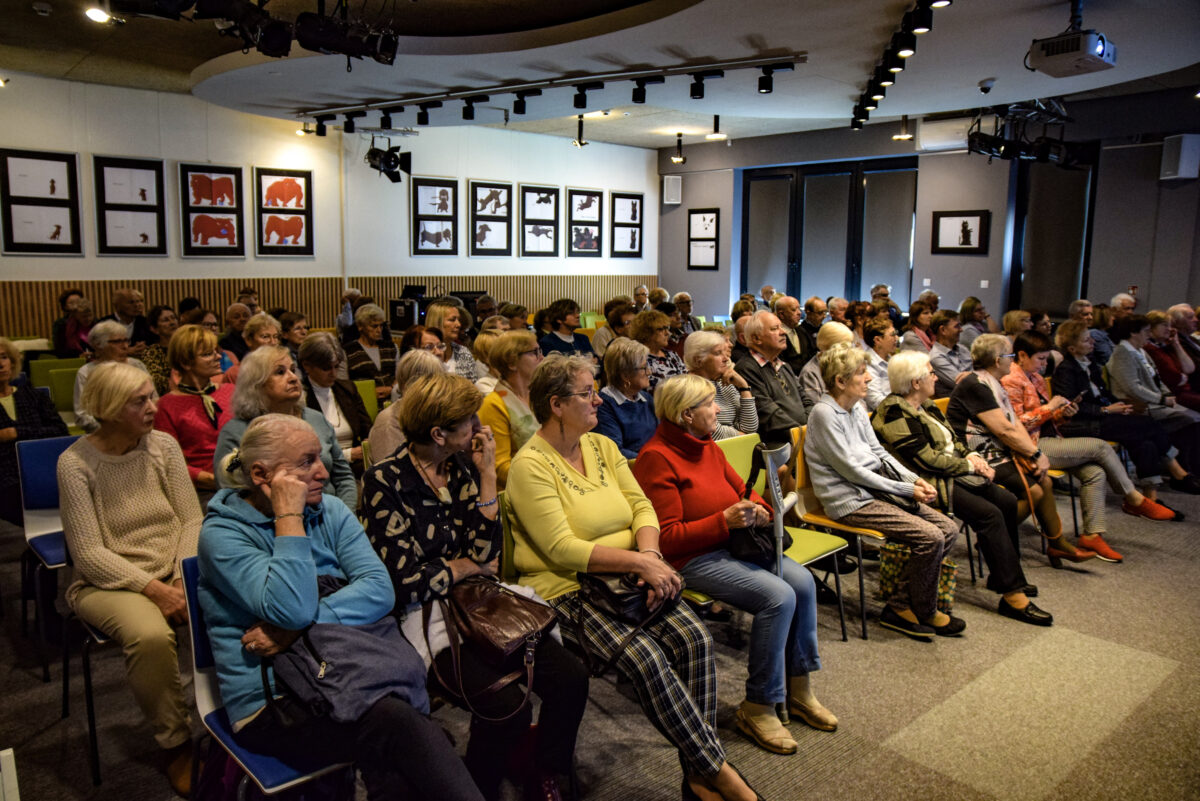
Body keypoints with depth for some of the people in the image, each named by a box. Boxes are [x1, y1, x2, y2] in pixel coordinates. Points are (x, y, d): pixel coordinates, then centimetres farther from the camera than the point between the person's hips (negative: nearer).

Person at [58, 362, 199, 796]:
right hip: (107, 582, -3)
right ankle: (176, 743, -10)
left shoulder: (163, 445, 2)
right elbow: (88, 553, -12)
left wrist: (185, 578, -14)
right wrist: (154, 589, -21)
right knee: (150, 634, -35)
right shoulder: (76, 462, -9)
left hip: (174, 573, 4)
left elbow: (192, 521, 2)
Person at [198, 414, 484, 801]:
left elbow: (379, 591, -6)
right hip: (269, 700, -4)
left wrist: (298, 629, -17)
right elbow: (292, 609, -22)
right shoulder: (223, 533, -6)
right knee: (397, 720, -30)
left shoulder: (330, 512, 9)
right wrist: (289, 516, -17)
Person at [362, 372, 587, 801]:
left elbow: (486, 554, -1)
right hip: (425, 612, -6)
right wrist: (466, 566, -1)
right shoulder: (385, 482, -10)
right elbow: (405, 578, -14)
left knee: (570, 677, -14)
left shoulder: (462, 469, 7)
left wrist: (487, 475, -5)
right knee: (508, 705, -26)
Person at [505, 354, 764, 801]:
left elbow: (641, 507, 8)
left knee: (694, 637, -17)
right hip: (566, 588, -6)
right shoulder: (531, 466, -11)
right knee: (645, 655, -28)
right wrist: (640, 562, -22)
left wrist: (650, 553, -14)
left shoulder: (602, 446, 11)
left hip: (626, 578, 6)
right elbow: (563, 550, -18)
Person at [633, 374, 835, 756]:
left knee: (803, 581, -10)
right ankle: (757, 708, -9)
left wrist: (757, 510, 0)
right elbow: (666, 538, -19)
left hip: (732, 543, 9)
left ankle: (797, 688, 6)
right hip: (692, 559, -8)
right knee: (778, 596, -24)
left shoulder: (708, 447, 11)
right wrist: (725, 520, -23)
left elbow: (743, 490, 24)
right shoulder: (656, 459, -16)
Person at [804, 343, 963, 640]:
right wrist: (907, 490, -14)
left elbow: (878, 452, 16)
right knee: (930, 537, -19)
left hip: (874, 490, 9)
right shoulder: (824, 414, -15)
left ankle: (899, 605, 5)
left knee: (948, 528, -1)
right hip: (849, 501, -9)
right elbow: (851, 470, -17)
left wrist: (915, 479, 0)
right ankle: (924, 612, 5)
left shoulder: (856, 408, 12)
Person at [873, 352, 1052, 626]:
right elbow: (927, 460, -20)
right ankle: (1012, 596, -17)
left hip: (954, 471, 10)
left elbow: (951, 439, 21)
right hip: (932, 483, -10)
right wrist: (969, 465, -11)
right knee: (989, 513, -22)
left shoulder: (925, 405, 14)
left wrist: (972, 456, 1)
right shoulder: (895, 415, -17)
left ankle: (1003, 574, 13)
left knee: (1008, 501, 0)